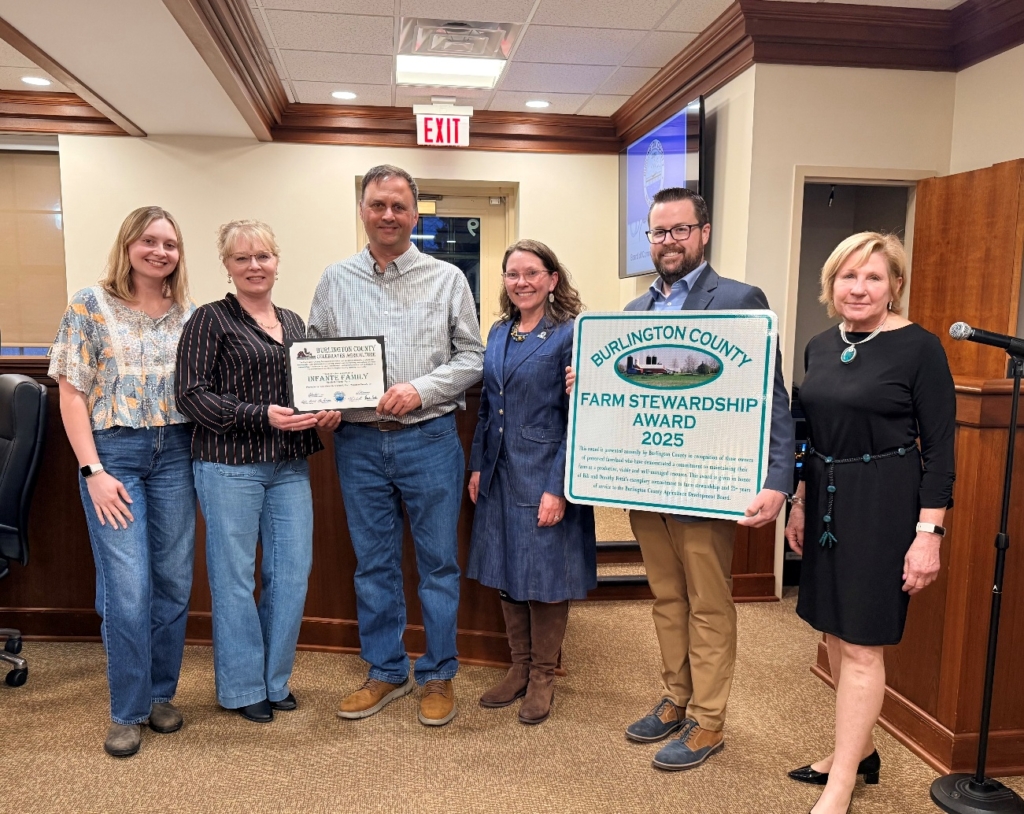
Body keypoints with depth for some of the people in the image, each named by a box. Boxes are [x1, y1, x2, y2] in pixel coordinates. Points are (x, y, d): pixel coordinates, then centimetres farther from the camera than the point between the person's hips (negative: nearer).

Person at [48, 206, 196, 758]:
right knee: (129, 590, -4)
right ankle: (128, 711, 16)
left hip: (176, 454, 3)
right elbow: (71, 393, -3)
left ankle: (161, 694, 27)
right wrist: (94, 471, -10)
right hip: (114, 454, -3)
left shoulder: (191, 315, 7)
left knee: (174, 583, 7)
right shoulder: (91, 305, -1)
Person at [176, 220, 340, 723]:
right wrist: (262, 415, -18)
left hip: (290, 467, 6)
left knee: (292, 572, 8)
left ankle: (275, 679, 27)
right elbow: (191, 394, -10)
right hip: (230, 466, -5)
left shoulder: (293, 322, 15)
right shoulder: (211, 319, -2)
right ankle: (241, 687, 22)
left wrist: (326, 413, -1)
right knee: (235, 577, 4)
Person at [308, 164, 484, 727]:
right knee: (373, 563, 12)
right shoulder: (335, 280, 10)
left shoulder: (446, 279, 3)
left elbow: (472, 357, 1)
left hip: (429, 440, -2)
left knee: (438, 562, 6)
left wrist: (421, 390, -14)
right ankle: (386, 671, 29)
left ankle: (438, 675, 23)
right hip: (359, 443, 3)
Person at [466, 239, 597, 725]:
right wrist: (478, 466, 9)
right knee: (506, 573, 14)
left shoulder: (568, 336, -10)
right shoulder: (498, 334, 9)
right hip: (500, 474, 6)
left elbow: (577, 419, -13)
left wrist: (558, 488, -17)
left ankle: (543, 675, 25)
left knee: (545, 575, 6)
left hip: (544, 475, -6)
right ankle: (519, 668, 31)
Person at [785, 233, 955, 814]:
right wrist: (799, 505, 15)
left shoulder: (919, 348, -10)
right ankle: (858, 748, 35)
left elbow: (940, 449, -10)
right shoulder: (820, 347, 8)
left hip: (884, 506, -6)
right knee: (836, 634, 15)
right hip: (826, 503, 7)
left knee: (861, 645, 0)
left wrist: (928, 534, -14)